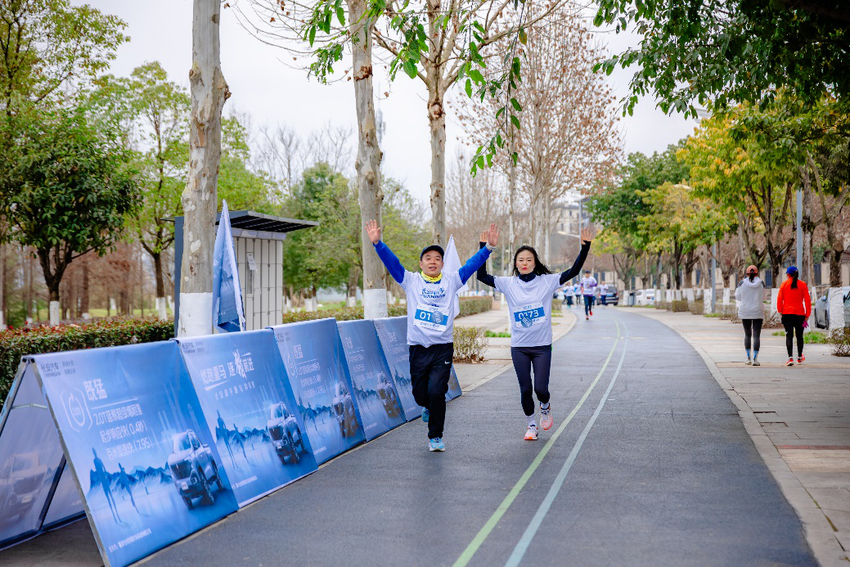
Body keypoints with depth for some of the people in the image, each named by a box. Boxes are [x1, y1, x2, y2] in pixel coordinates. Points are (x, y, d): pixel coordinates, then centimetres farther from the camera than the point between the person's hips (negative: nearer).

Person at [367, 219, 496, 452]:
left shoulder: (452, 280, 9)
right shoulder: (411, 280, 7)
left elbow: (473, 264, 4)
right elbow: (391, 262, -1)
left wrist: (489, 246, -7)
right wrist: (377, 243, -14)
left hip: (443, 348, -1)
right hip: (417, 348, 1)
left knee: (437, 392, -11)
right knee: (420, 394, 8)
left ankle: (436, 436, 7)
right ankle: (429, 407, 46)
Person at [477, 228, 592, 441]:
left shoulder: (547, 281, -1)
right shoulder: (508, 284, 0)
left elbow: (573, 271, -6)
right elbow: (482, 276, -7)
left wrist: (585, 247, -17)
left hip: (542, 345, -1)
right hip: (519, 347, 1)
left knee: (541, 388, -5)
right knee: (525, 389, 5)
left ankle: (545, 407, 31)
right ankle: (531, 424, 27)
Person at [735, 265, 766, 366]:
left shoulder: (742, 283, -5)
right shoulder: (761, 283, -3)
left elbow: (738, 297, 2)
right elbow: (762, 298, 7)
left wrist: (737, 290, 20)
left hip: (745, 312, 1)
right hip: (758, 312, -1)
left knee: (747, 334, 12)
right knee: (756, 335, -1)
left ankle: (748, 358, 11)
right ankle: (755, 358, -9)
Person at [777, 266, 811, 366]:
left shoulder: (784, 284, 0)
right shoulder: (803, 285, 2)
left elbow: (779, 299, -3)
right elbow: (807, 300, 0)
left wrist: (780, 311, 5)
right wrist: (807, 314, 3)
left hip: (787, 313, -1)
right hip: (799, 313, 1)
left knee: (789, 335, -2)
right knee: (799, 336, 14)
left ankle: (790, 357, -17)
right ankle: (799, 358, 28)